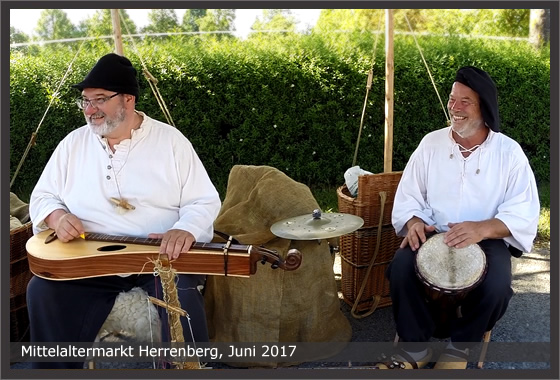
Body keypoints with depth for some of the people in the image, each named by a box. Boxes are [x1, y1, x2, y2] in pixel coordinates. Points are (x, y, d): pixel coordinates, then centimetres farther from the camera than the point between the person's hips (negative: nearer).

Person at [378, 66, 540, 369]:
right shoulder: (431, 143, 3)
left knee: (496, 286, -30)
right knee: (400, 268, -27)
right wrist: (414, 222, -19)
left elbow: (525, 213, -11)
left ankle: (459, 348, 2)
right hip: (432, 235, 2)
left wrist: (482, 228, -29)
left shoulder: (509, 152, -4)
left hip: (488, 240, -1)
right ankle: (414, 347, -2)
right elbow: (408, 196, 4)